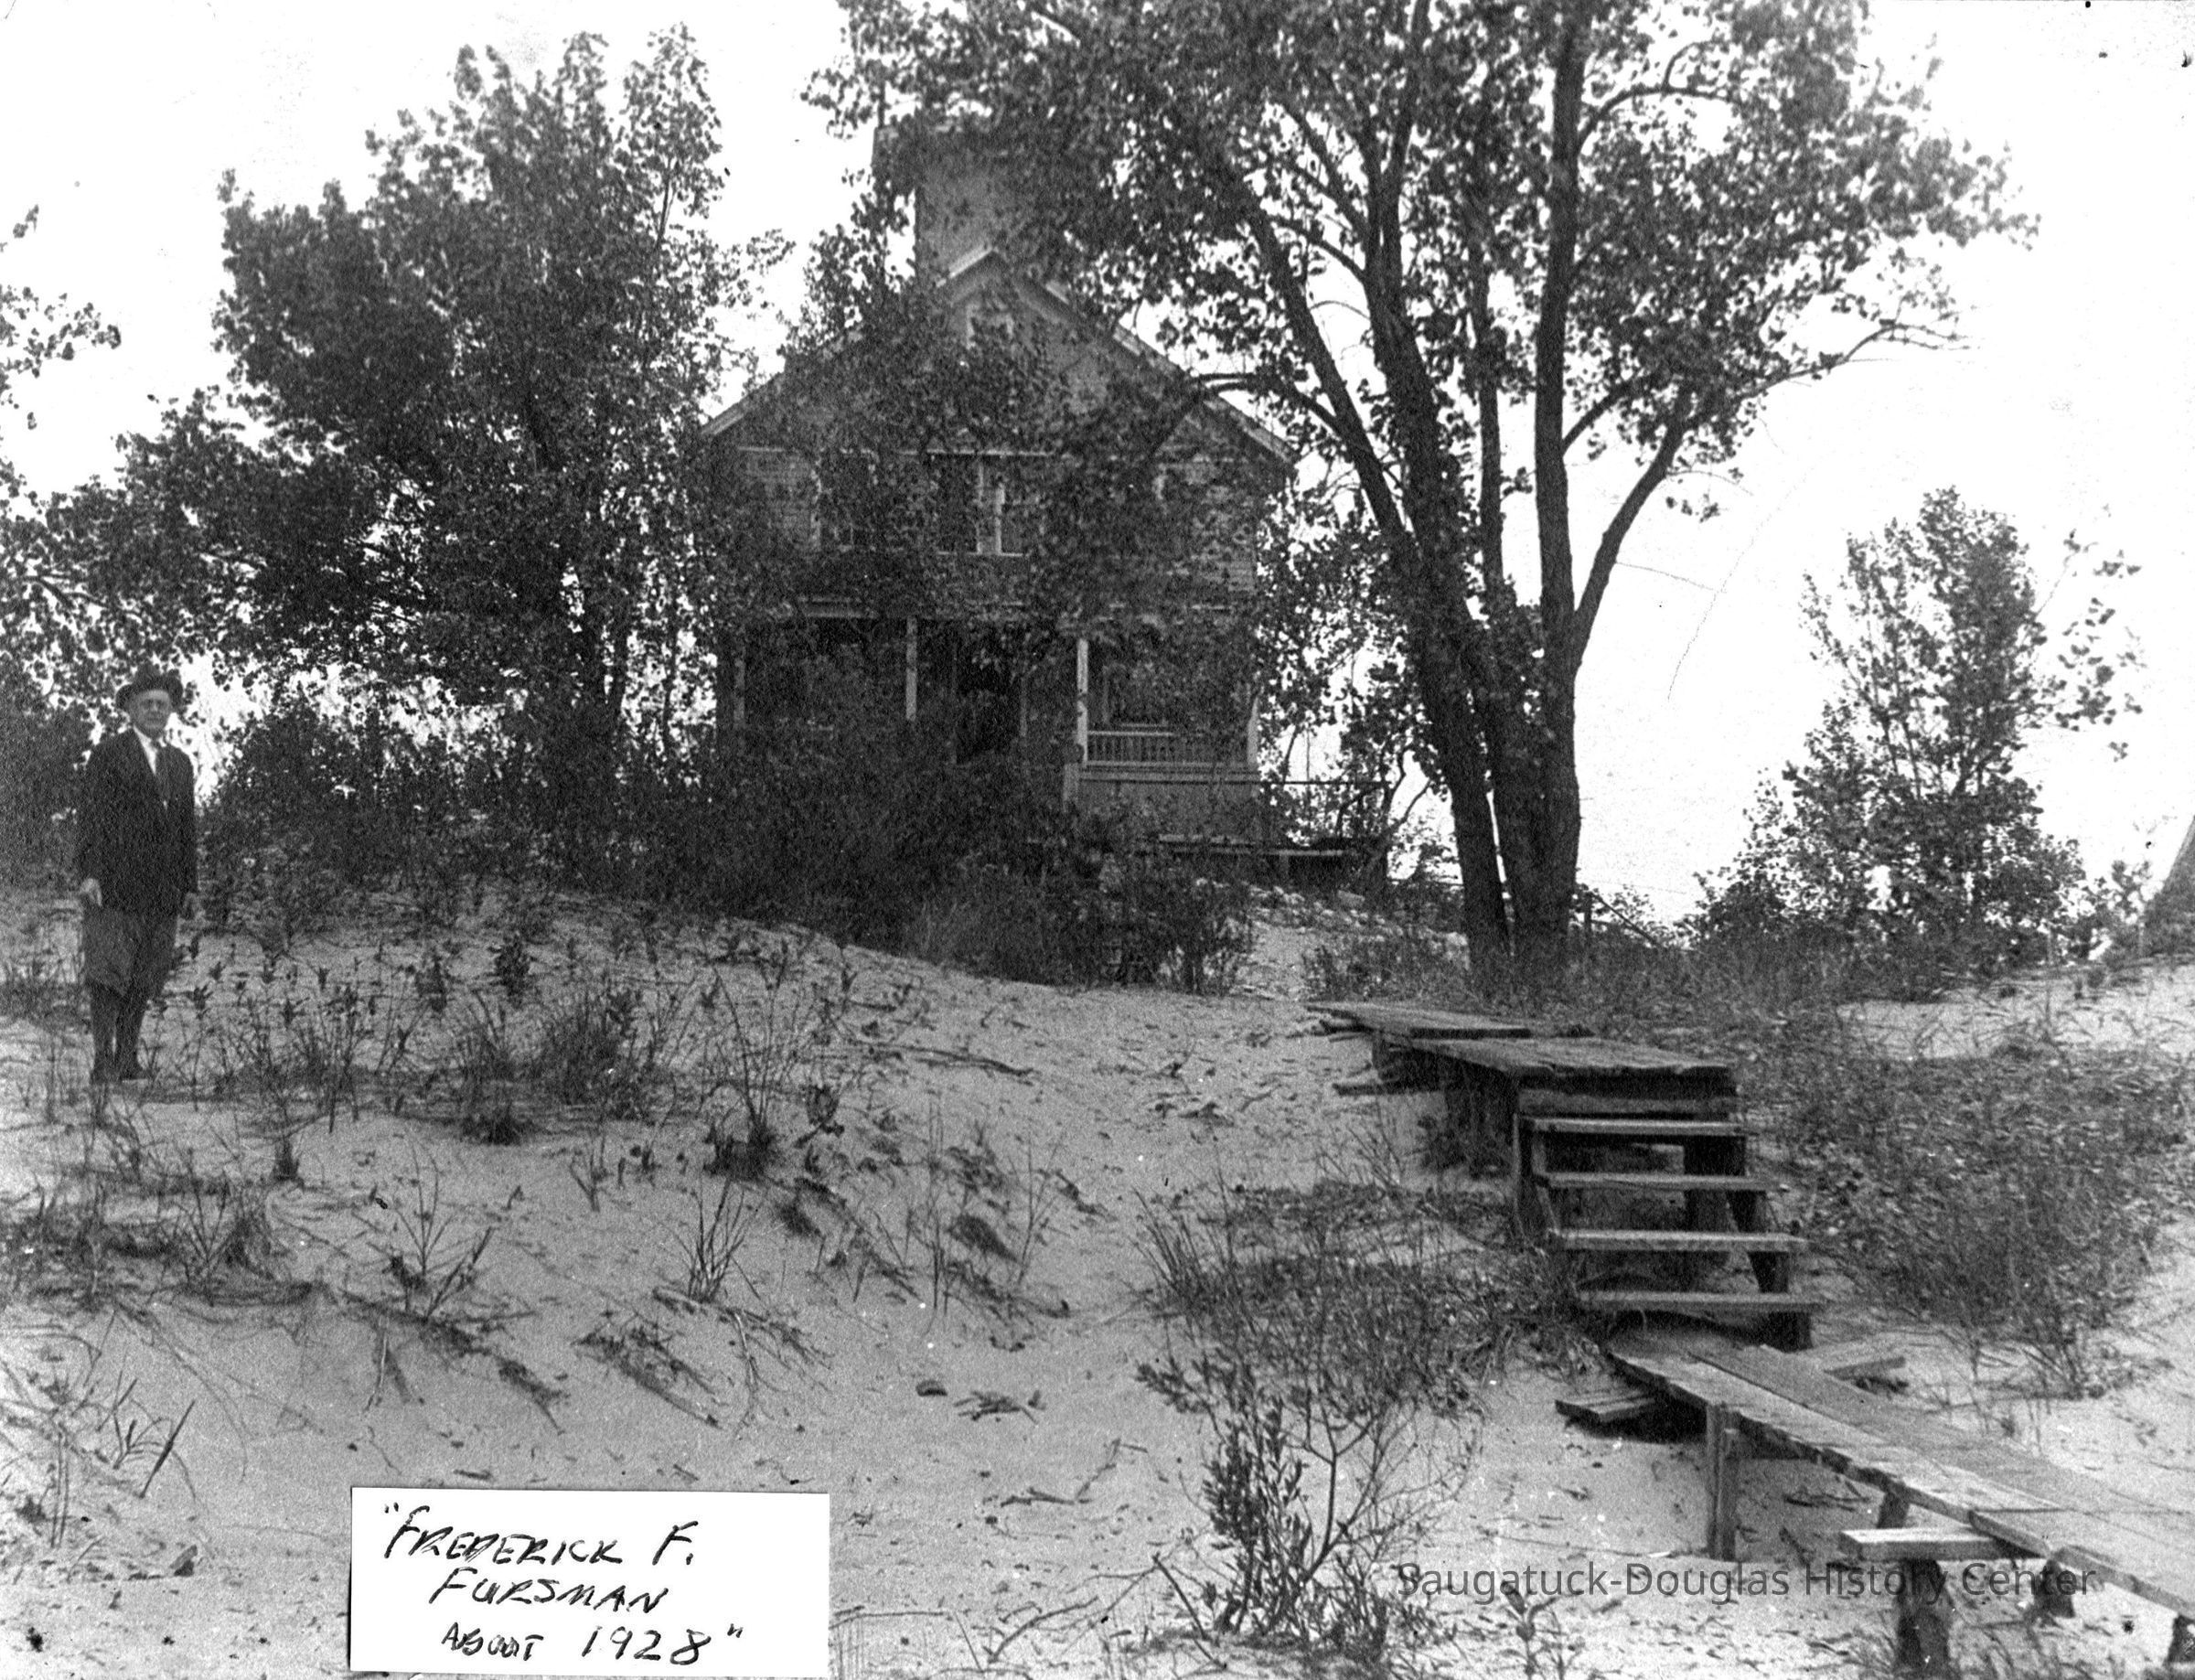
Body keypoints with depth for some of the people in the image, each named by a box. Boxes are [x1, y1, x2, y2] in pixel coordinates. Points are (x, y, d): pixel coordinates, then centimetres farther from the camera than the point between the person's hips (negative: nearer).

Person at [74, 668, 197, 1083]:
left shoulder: (180, 763, 19)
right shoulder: (107, 754, 2)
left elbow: (188, 827, 20)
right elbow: (91, 815, -5)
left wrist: (191, 884, 14)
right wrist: (88, 872, -14)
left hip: (161, 892, 5)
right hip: (113, 884, -5)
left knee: (145, 978, 4)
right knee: (107, 972, -8)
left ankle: (128, 1057, 10)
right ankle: (102, 1059, -6)